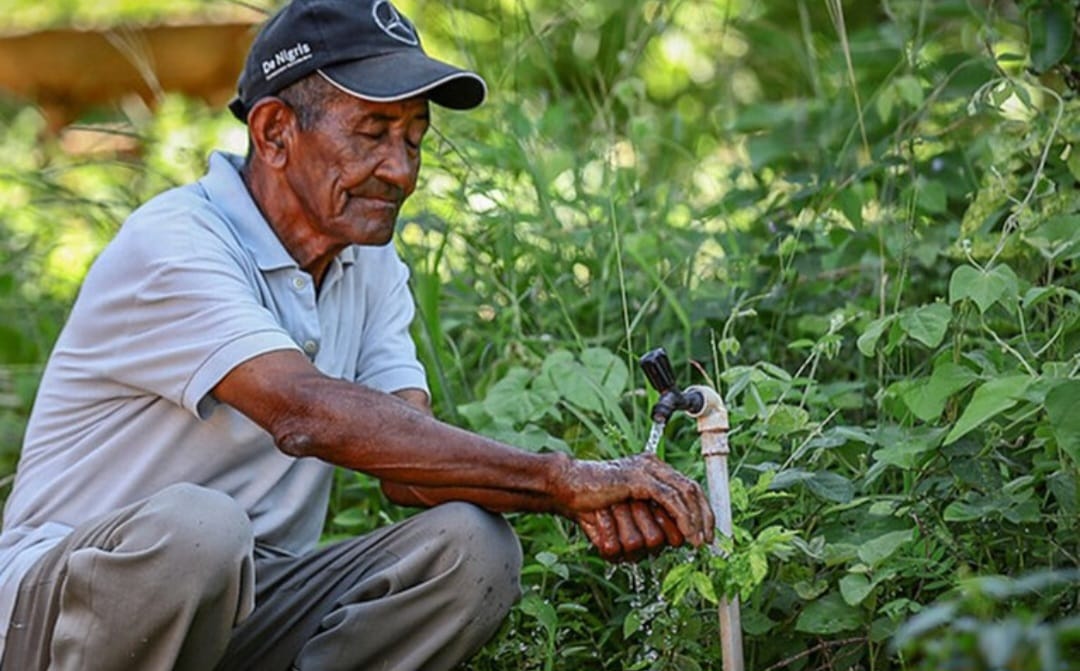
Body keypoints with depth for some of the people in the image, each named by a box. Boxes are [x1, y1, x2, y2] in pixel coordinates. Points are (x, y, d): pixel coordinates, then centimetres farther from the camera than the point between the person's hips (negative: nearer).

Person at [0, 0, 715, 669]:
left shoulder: (371, 263, 7)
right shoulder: (172, 247, -19)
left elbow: (411, 461, -7)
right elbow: (309, 413, -34)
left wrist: (584, 499, -28)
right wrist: (562, 479, -35)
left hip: (247, 602, 7)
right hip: (62, 606, -6)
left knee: (473, 548, -16)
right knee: (195, 528, -39)